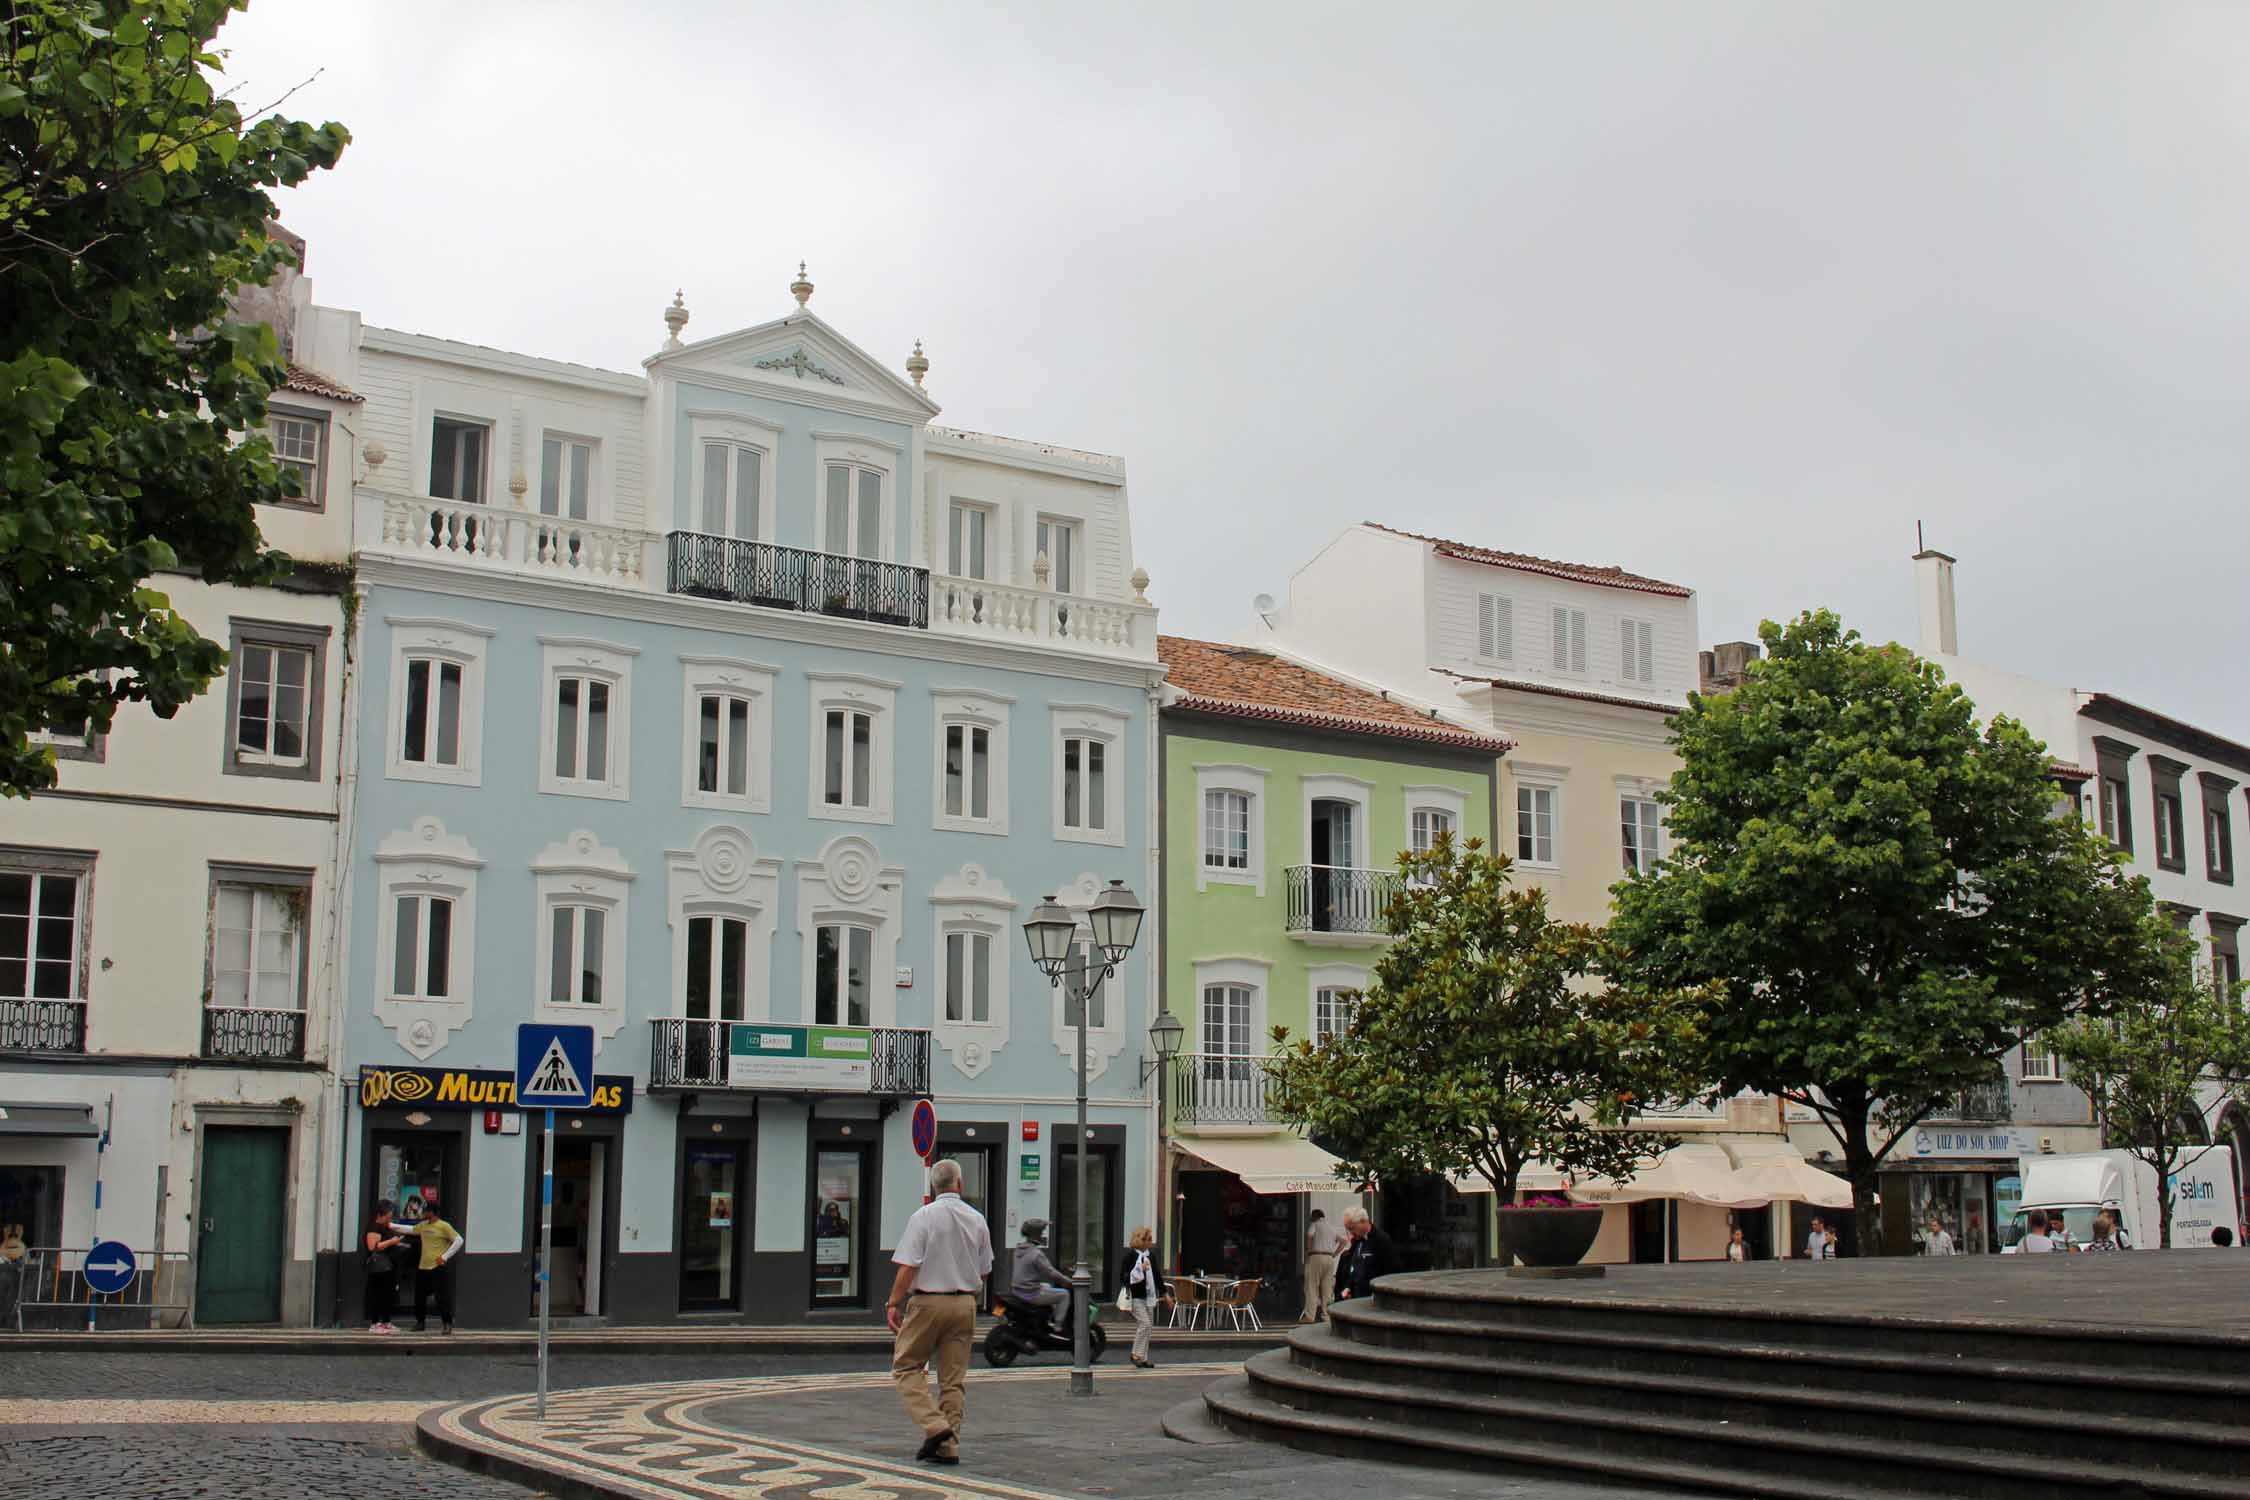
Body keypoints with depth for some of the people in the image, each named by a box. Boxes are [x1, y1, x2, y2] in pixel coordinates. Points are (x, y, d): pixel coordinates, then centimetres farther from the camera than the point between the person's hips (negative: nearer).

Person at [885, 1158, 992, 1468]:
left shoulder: (923, 1217, -8)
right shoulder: (977, 1220, 6)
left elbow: (908, 1267, -14)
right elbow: (984, 1272, 13)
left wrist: (893, 1303, -8)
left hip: (928, 1301, -4)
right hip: (965, 1303, 4)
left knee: (906, 1367, 6)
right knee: (953, 1378, 8)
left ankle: (934, 1425, -10)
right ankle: (948, 1446, 5)